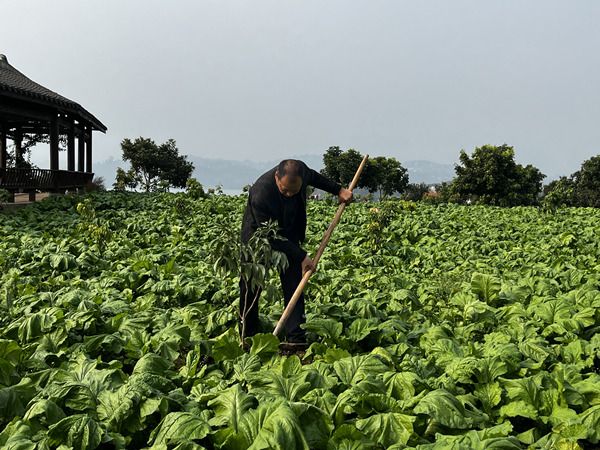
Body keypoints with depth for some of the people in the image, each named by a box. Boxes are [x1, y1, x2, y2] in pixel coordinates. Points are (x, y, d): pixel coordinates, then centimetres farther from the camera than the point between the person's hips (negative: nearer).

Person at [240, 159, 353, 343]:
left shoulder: (301, 171, -23)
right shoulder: (259, 195, -38)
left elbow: (314, 177, 6)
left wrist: (339, 190, 10)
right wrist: (302, 256, -25)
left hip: (289, 237, 4)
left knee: (294, 288, -1)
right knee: (250, 288, 0)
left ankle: (297, 340, 3)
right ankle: (248, 338, 16)